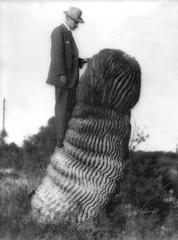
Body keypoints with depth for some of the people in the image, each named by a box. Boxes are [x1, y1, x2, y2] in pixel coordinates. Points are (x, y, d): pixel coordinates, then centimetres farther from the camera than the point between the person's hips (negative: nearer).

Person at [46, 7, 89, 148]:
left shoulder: (68, 33, 19)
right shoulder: (58, 31, -11)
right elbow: (57, 54, -19)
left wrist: (81, 61, 8)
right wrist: (62, 75, -22)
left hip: (71, 79, 9)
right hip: (63, 78, -9)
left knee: (71, 107, 10)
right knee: (62, 108, -5)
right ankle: (61, 140, 0)